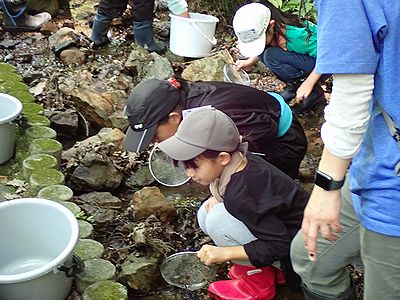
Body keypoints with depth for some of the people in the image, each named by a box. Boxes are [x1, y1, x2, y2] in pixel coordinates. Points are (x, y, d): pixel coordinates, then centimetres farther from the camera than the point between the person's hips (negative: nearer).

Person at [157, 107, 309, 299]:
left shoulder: (241, 193, -31)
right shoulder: (241, 161, -7)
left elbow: (280, 245, -28)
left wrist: (226, 252, -26)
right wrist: (219, 199, -3)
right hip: (280, 226, 9)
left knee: (218, 218, -25)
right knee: (206, 215, 0)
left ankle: (258, 282, -3)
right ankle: (270, 268, 8)